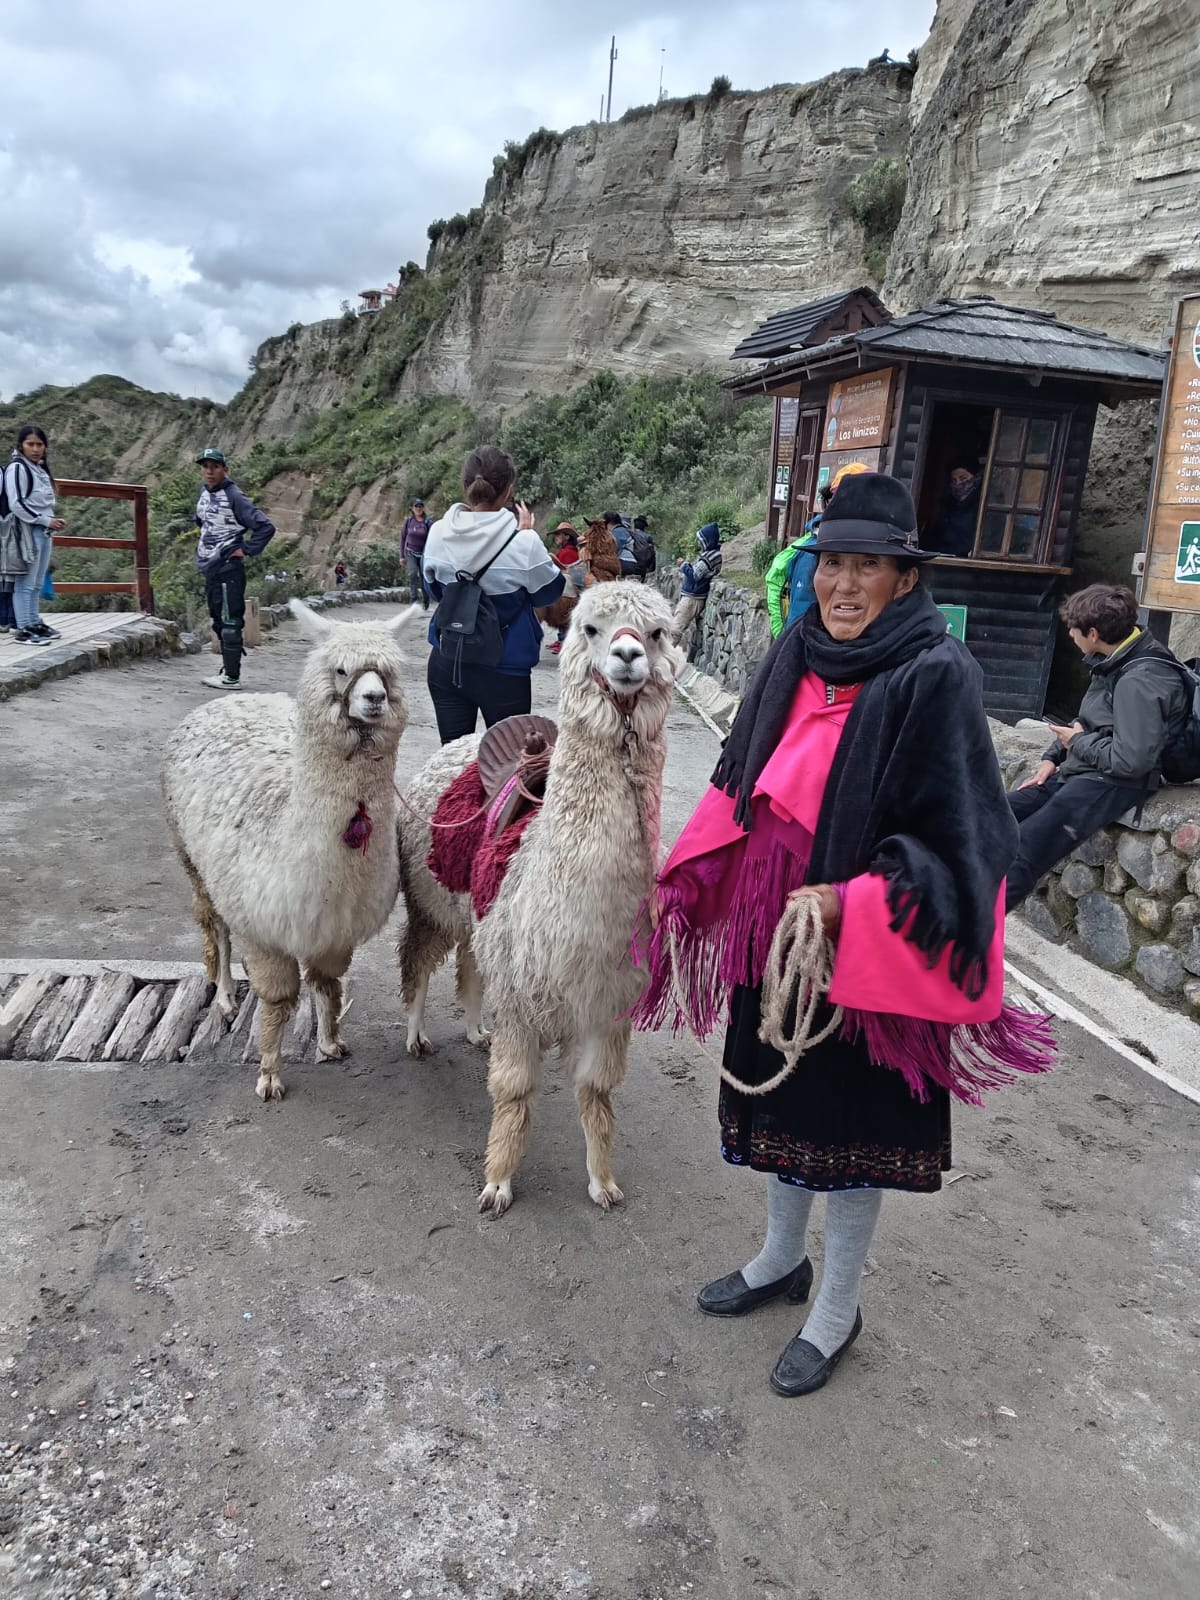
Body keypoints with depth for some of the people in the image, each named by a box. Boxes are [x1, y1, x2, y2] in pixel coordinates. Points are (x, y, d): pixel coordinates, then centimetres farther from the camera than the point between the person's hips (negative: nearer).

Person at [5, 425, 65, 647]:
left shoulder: (40, 468, 16)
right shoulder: (17, 468, -9)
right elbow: (16, 504, -15)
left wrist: (52, 522, 8)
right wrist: (46, 521, -15)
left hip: (44, 531, 8)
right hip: (28, 531, -8)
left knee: (37, 584, 12)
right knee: (25, 583, -7)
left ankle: (34, 623, 19)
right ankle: (23, 630, -6)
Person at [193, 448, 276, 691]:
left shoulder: (234, 497, -13)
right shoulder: (204, 494, 11)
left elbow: (266, 527, -18)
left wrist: (246, 549, -15)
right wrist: (202, 544, 17)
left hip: (228, 569, -9)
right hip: (209, 568, 9)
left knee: (229, 621, -7)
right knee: (219, 621, 13)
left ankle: (232, 677, -4)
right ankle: (227, 669, 22)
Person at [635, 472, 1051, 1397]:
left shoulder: (936, 677, -18)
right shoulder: (798, 652, 0)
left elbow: (958, 834, -18)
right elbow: (744, 783, 10)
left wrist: (846, 902, -26)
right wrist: (686, 882, 2)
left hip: (866, 945, -6)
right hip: (773, 925, 6)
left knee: (848, 1121, 10)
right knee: (780, 1100, 21)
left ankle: (837, 1311, 33)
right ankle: (783, 1259, 46)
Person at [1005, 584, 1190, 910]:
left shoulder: (1140, 680, -20)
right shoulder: (1116, 661, 10)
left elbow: (1130, 761, -27)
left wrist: (1078, 742, -11)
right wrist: (1052, 758, 9)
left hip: (1112, 785, -10)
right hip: (1077, 772, 10)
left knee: (1017, 856, -25)